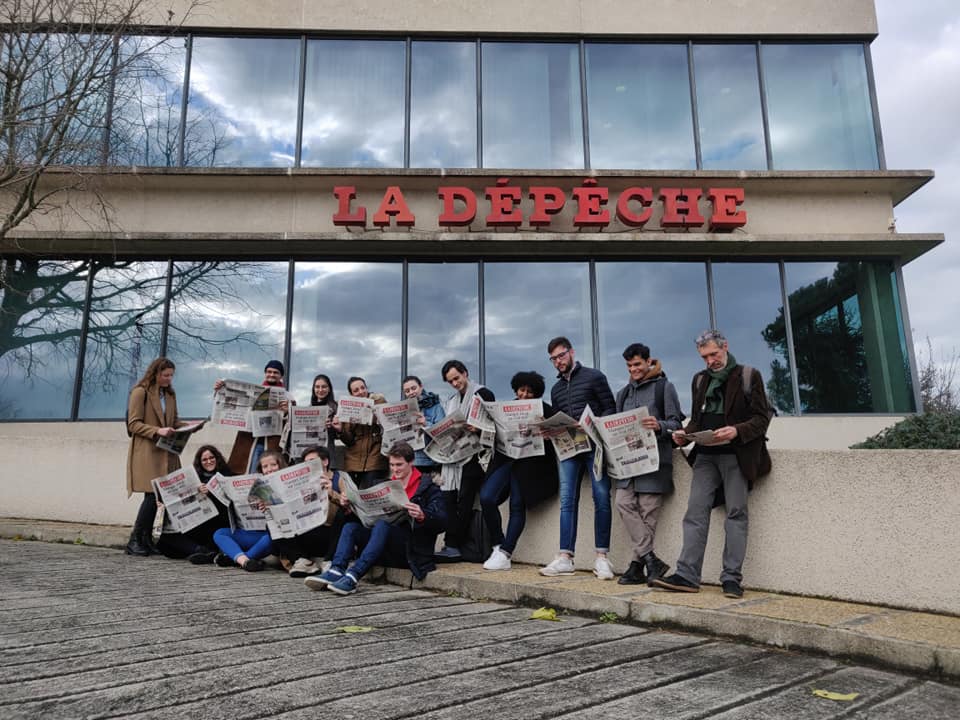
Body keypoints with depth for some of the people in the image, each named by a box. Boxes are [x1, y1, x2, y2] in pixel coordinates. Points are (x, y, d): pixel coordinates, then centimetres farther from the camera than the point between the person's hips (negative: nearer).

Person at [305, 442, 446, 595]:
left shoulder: (428, 487, 0)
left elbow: (441, 522, -12)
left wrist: (422, 516, -32)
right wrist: (351, 505, -5)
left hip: (412, 551, -6)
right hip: (388, 552, 6)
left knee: (382, 524, -31)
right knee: (351, 526, -11)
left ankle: (353, 576, -41)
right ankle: (336, 571, -31)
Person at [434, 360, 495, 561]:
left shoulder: (483, 394, 1)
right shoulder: (450, 401, 23)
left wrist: (477, 428, -22)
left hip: (473, 456, -6)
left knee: (464, 501, -8)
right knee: (449, 499, -2)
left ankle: (453, 545, -5)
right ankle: (452, 546, -1)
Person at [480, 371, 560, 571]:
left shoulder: (545, 410, 2)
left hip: (529, 463, -4)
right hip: (506, 459, 4)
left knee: (517, 504, -9)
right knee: (486, 498, -11)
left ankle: (504, 555, -2)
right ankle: (498, 546, 3)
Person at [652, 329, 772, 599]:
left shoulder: (748, 376, 4)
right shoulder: (700, 380, 19)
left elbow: (762, 418, -2)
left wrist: (737, 430, -19)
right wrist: (684, 434, 4)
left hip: (736, 455, -4)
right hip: (706, 455, 4)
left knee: (736, 512, -4)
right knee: (695, 511, -3)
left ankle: (732, 578, 1)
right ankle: (687, 575, -3)